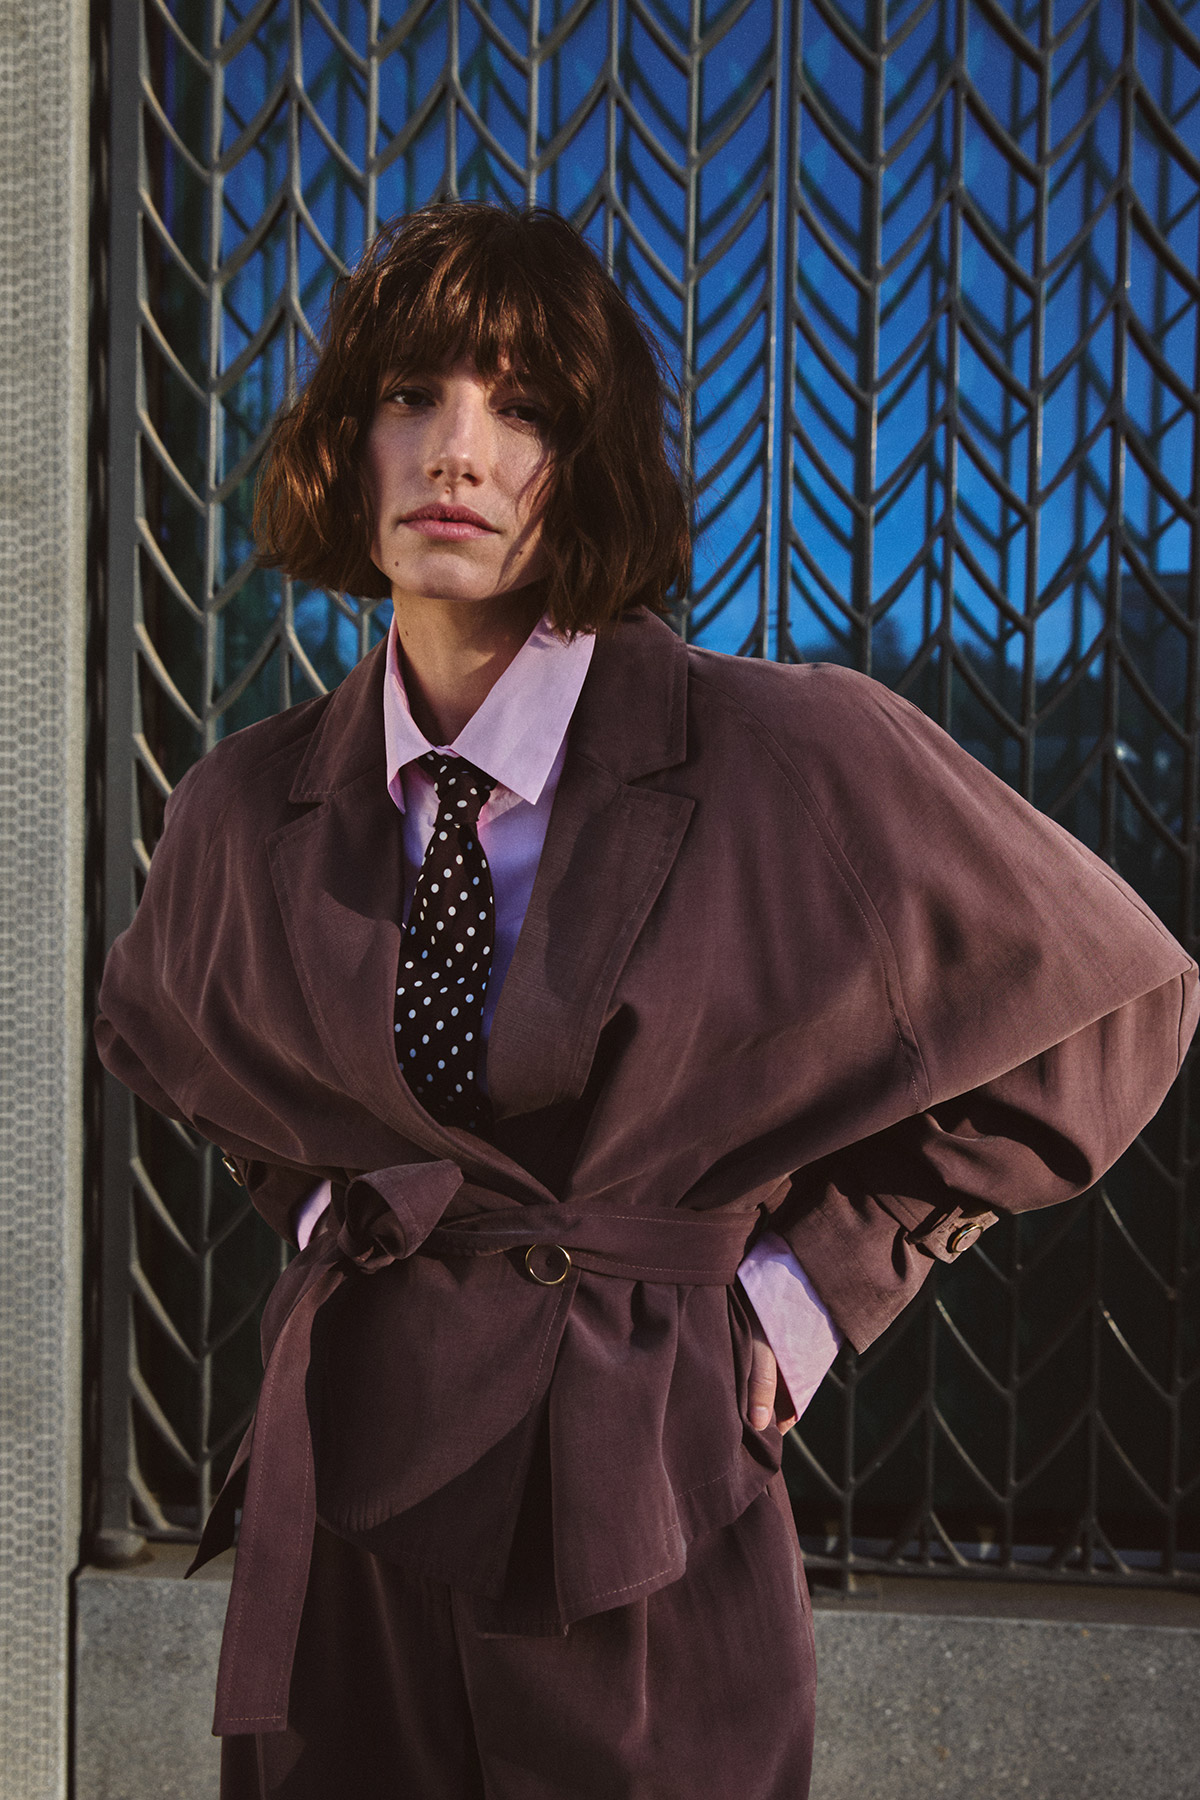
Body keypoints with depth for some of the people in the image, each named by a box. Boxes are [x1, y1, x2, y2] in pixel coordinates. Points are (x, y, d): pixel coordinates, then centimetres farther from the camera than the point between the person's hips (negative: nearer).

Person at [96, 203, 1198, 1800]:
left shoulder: (795, 760, -13)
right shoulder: (247, 812, -1)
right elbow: (158, 1032, 23)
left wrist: (815, 1274, -4)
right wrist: (323, 1204, 6)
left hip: (642, 1499, -3)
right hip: (340, 1511, 3)